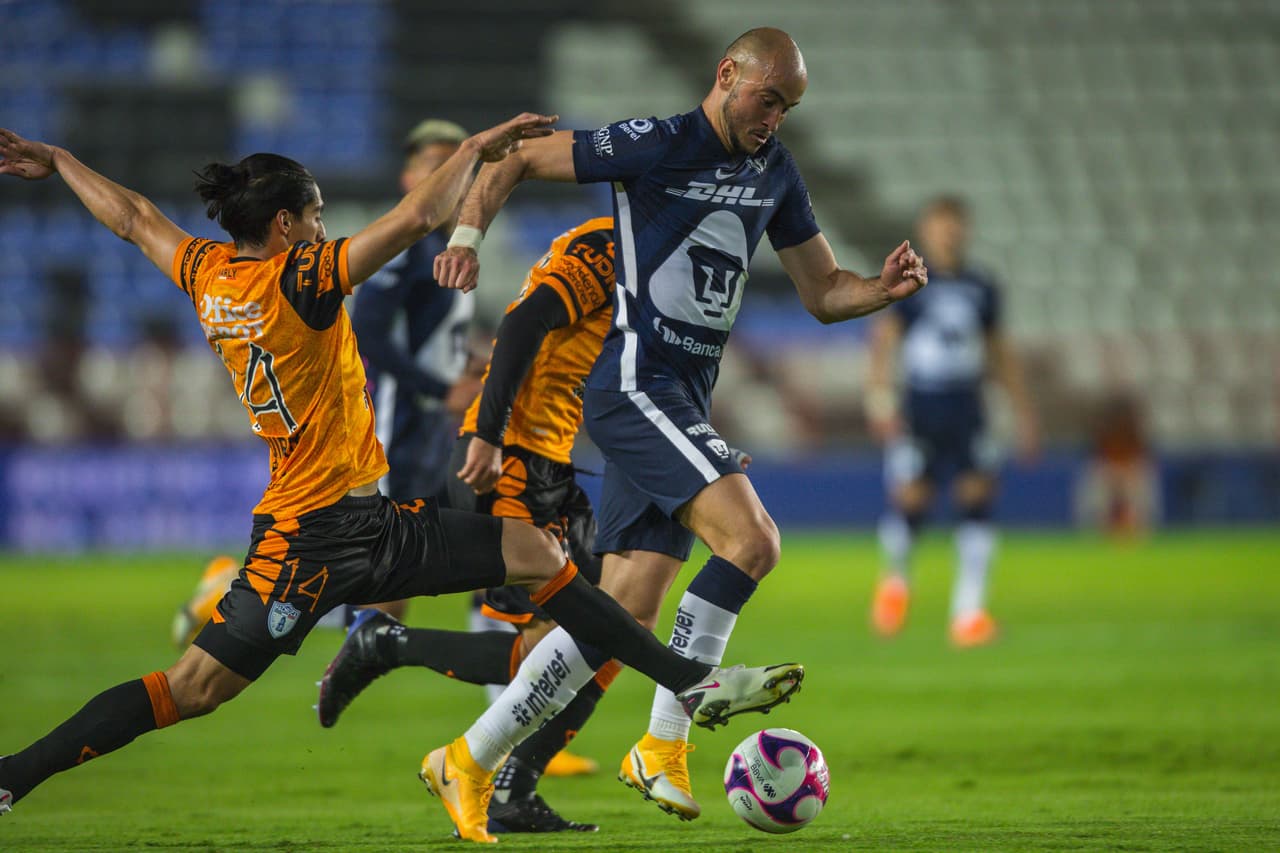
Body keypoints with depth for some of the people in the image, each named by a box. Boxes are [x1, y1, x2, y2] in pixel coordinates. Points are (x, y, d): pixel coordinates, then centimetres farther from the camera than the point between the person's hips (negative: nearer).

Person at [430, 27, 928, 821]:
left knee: (622, 623, 5)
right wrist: (469, 232, -20)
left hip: (684, 400, 8)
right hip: (634, 387, -8)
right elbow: (518, 159, -4)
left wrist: (887, 287, -3)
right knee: (750, 539, -23)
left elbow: (825, 292, 17)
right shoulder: (656, 146, -9)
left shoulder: (774, 171, 13)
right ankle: (664, 745, -15)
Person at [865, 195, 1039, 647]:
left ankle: (968, 612, -8)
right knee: (910, 503, -6)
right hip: (919, 410, -3)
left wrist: (1023, 412, 19)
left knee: (976, 497, -10)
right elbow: (884, 337, -10)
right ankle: (895, 578, 27)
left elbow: (999, 352, 20)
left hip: (967, 411, 3)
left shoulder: (980, 290, 11)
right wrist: (880, 397, -24)